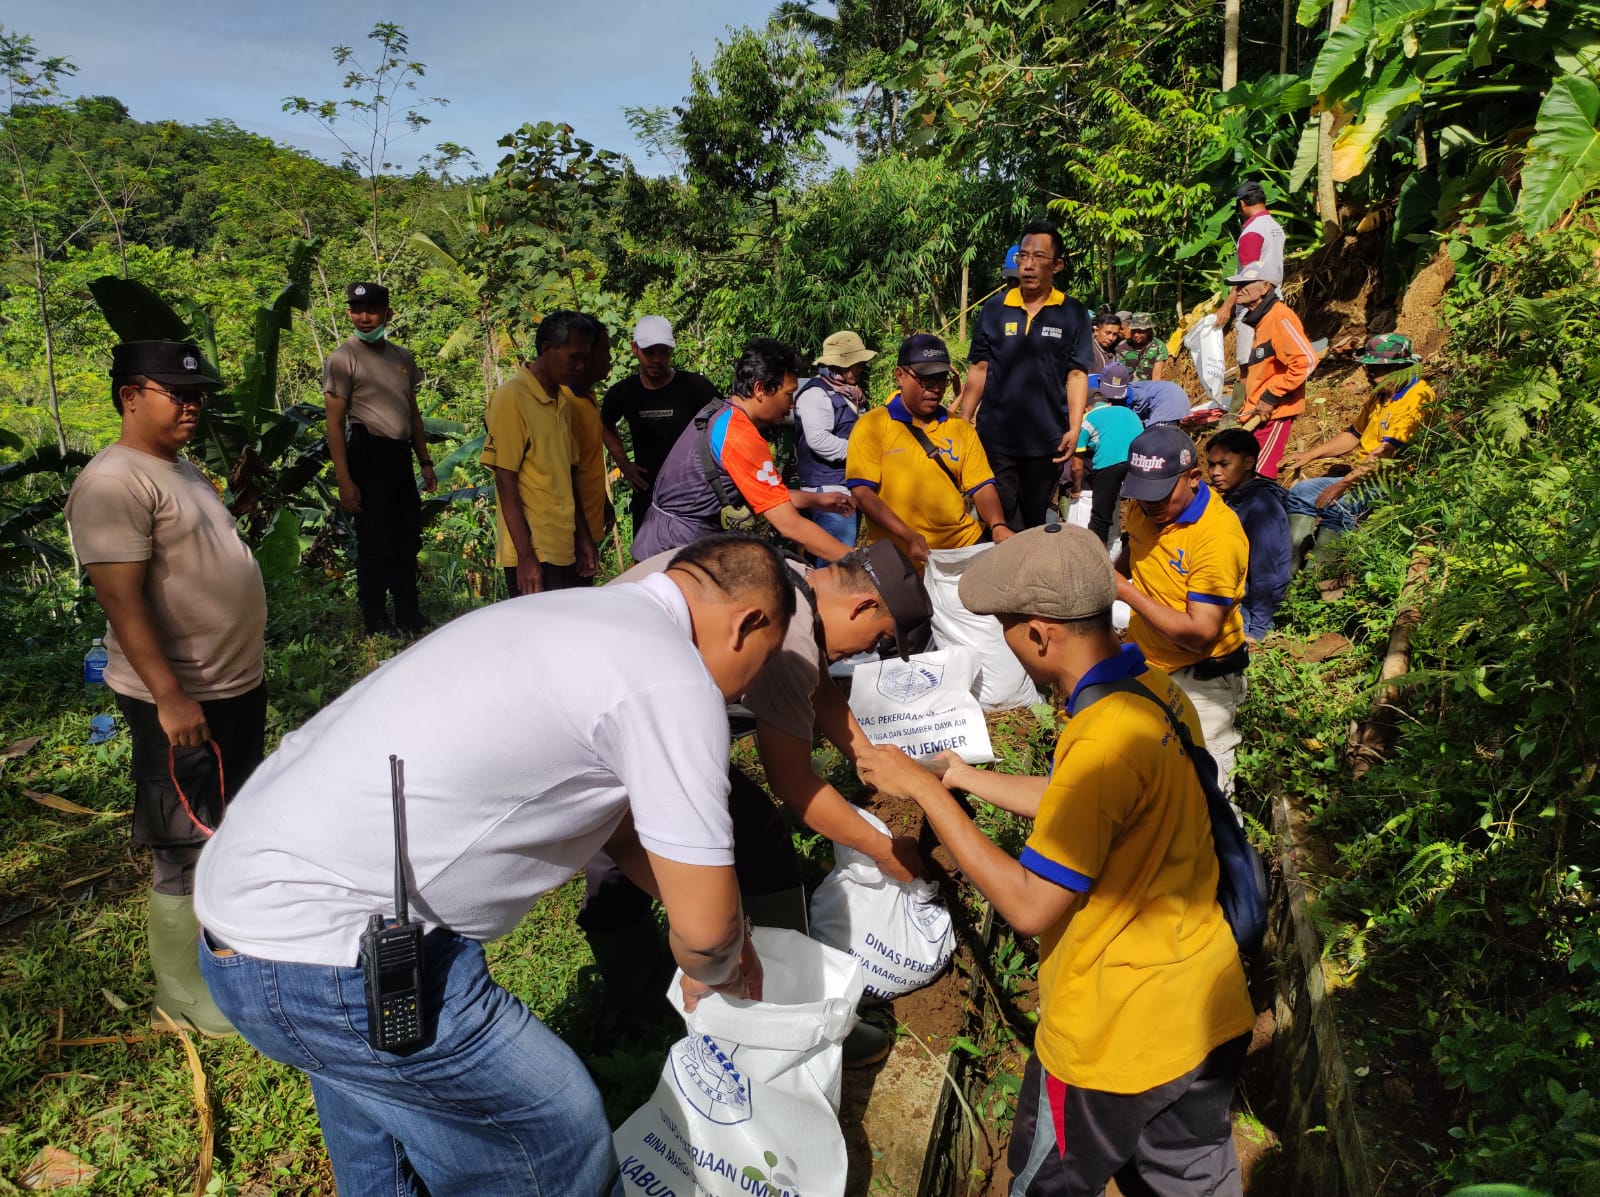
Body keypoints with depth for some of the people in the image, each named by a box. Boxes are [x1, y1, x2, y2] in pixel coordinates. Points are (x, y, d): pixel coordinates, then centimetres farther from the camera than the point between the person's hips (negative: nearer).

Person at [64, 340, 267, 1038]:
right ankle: (181, 999, 16)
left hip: (236, 683, 10)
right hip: (182, 699, -9)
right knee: (186, 848, 2)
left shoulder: (182, 468, 13)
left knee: (233, 827, 23)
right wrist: (169, 697, -27)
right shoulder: (115, 482, -18)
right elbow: (121, 600, -24)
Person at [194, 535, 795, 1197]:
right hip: (327, 961, -10)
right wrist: (713, 974, 10)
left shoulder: (581, 616, 10)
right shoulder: (674, 680, -18)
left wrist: (720, 934, 22)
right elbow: (703, 925, -13)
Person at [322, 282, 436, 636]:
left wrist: (425, 461, 14)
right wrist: (344, 480, -17)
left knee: (408, 539, 14)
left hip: (401, 455, 7)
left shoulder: (402, 357, 12)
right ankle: (376, 623, 9)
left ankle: (409, 617, 26)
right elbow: (334, 423, -10)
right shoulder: (343, 358, -7)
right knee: (375, 542, -2)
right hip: (368, 454, -7)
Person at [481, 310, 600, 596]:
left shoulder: (563, 400, 12)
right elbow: (505, 481, -13)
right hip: (532, 552, -7)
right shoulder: (512, 396, -11)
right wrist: (525, 555, -16)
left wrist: (583, 536, 14)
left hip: (566, 549, 7)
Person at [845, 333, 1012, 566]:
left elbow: (981, 485, 10)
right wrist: (908, 536, -19)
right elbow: (862, 491, -9)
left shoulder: (961, 428, 14)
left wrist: (997, 525, -10)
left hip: (965, 547, 4)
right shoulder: (872, 425, 0)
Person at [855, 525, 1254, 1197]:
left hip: (1115, 1038, -8)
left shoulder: (1104, 738, -30)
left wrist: (924, 791, -20)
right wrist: (966, 779, 18)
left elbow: (1030, 906, -25)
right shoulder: (1157, 691, -3)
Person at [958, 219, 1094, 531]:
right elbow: (980, 369, 6)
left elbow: (1077, 374, -2)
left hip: (1047, 441, 0)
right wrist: (963, 421, 0)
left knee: (1035, 522, 13)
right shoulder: (994, 309, 4)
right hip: (996, 436, 0)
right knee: (1000, 521, 0)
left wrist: (1074, 428, -11)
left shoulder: (1073, 314, 1)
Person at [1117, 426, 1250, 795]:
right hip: (1144, 662, 7)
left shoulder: (1217, 535, -27)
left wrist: (1127, 592, -29)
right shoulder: (1144, 508, -4)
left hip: (1198, 679, -7)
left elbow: (1200, 634, -28)